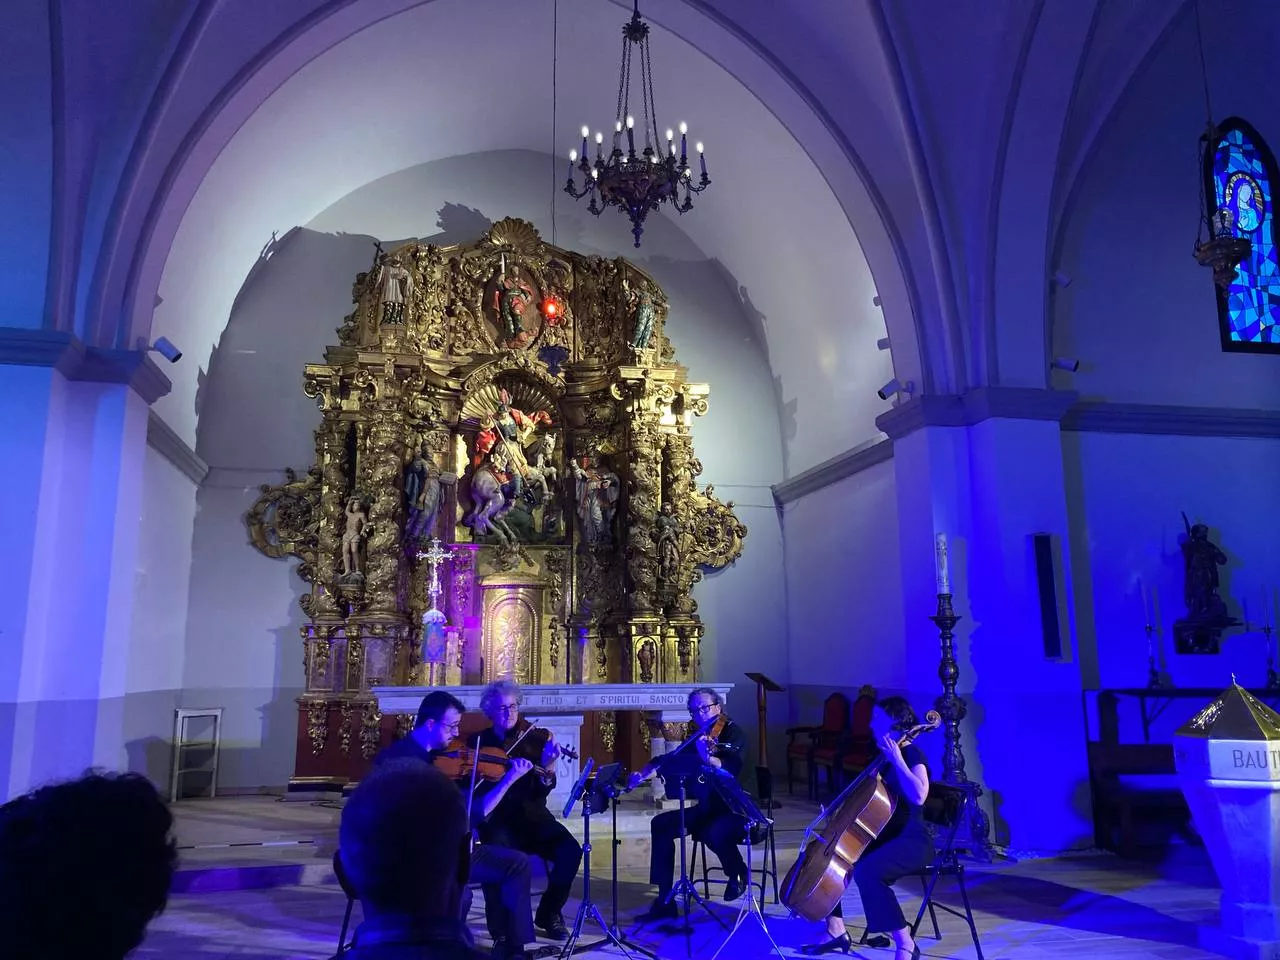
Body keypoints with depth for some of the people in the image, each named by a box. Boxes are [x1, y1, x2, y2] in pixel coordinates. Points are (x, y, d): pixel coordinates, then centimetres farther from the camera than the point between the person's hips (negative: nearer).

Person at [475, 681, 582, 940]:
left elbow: (541, 792, -4)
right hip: (496, 817, -2)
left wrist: (547, 768, -25)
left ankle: (549, 913, 3)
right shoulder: (479, 742, 6)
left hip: (530, 814, 2)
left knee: (570, 850, -22)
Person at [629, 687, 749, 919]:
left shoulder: (734, 733, -12)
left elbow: (731, 769, -30)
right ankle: (664, 900, -4)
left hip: (737, 810, -7)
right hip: (707, 808, 7)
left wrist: (708, 758, -48)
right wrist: (644, 775, -11)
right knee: (661, 824, -8)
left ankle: (738, 873, 0)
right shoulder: (696, 740, 8)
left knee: (714, 832, -36)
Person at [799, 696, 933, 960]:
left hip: (912, 841, -9)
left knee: (867, 871, -35)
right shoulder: (884, 755, 12)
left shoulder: (913, 755, -13)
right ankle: (836, 931, 9)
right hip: (884, 836, 10)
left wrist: (897, 760, -27)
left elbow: (918, 796, -33)